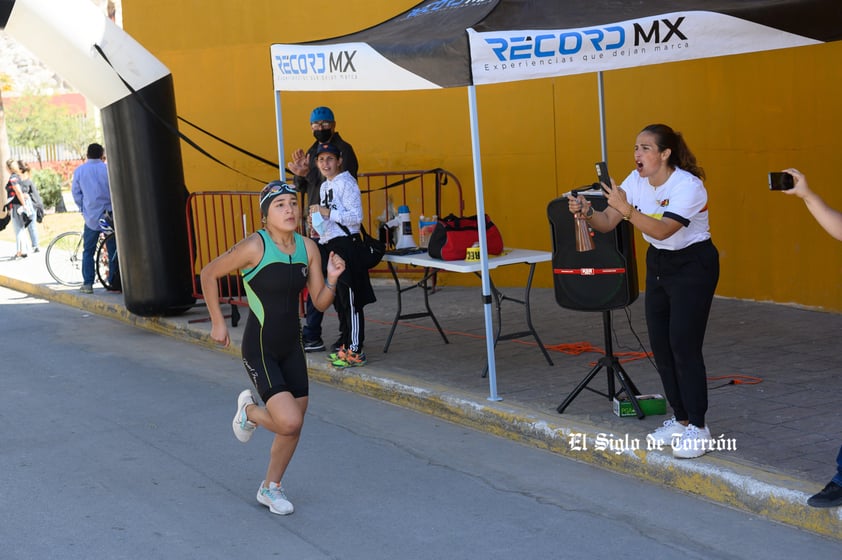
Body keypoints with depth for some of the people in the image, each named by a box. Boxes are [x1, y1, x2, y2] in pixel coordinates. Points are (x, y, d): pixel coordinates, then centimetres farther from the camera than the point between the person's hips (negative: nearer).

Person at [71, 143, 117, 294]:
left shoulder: (79, 171, 1)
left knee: (88, 251, 9)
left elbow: (76, 193, 5)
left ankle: (87, 284, 3)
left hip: (91, 217, 1)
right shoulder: (108, 169, -3)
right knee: (113, 251, 6)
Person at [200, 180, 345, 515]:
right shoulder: (255, 246, -18)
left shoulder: (308, 248, -2)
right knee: (289, 422, -18)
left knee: (294, 426, 11)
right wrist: (217, 322, -4)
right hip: (260, 349, -6)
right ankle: (249, 410, 17)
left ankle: (271, 488, 34)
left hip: (292, 346, 6)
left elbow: (320, 303, 3)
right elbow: (209, 274, -6)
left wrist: (332, 278, -16)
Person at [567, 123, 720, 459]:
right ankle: (680, 420, 21)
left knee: (683, 346, -12)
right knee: (660, 345, 7)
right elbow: (607, 223, -7)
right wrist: (587, 212, -27)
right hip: (658, 264, 7)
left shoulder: (688, 186, -23)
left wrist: (627, 209, -44)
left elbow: (662, 230, -34)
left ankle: (698, 429, -1)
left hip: (693, 266, -7)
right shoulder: (636, 181, -2)